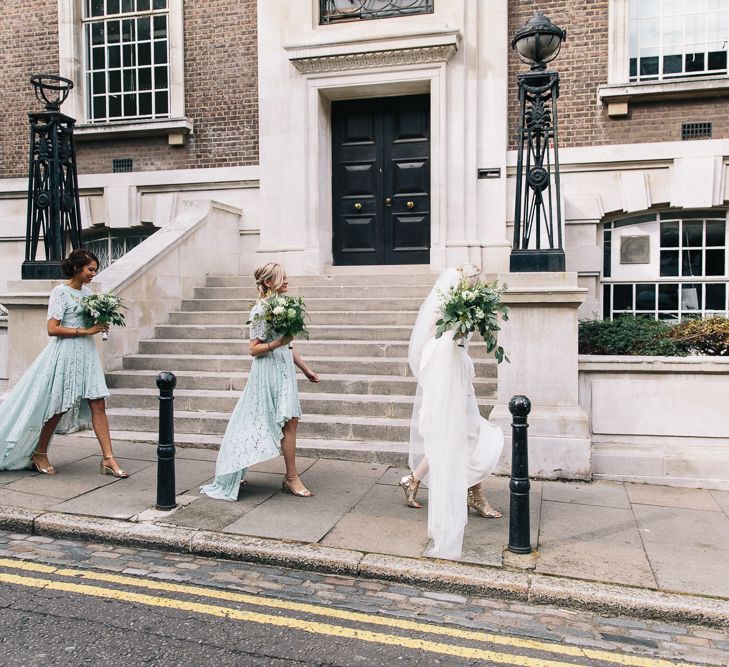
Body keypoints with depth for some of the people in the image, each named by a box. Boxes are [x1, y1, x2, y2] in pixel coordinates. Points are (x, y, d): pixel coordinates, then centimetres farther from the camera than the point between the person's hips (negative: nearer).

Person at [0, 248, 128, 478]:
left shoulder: (88, 292, 11)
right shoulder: (60, 292, -9)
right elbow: (52, 329, -16)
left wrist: (101, 324, 2)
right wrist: (85, 331, -17)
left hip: (87, 354, 7)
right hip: (65, 354, -6)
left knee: (98, 404, -1)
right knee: (59, 406, 4)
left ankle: (108, 459, -1)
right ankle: (39, 454, 25)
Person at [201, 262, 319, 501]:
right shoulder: (261, 309, -13)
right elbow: (253, 349, -13)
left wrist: (306, 369, 20)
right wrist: (277, 343, -26)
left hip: (284, 368, 8)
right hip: (269, 370, -8)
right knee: (289, 421, -8)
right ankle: (292, 478, 2)